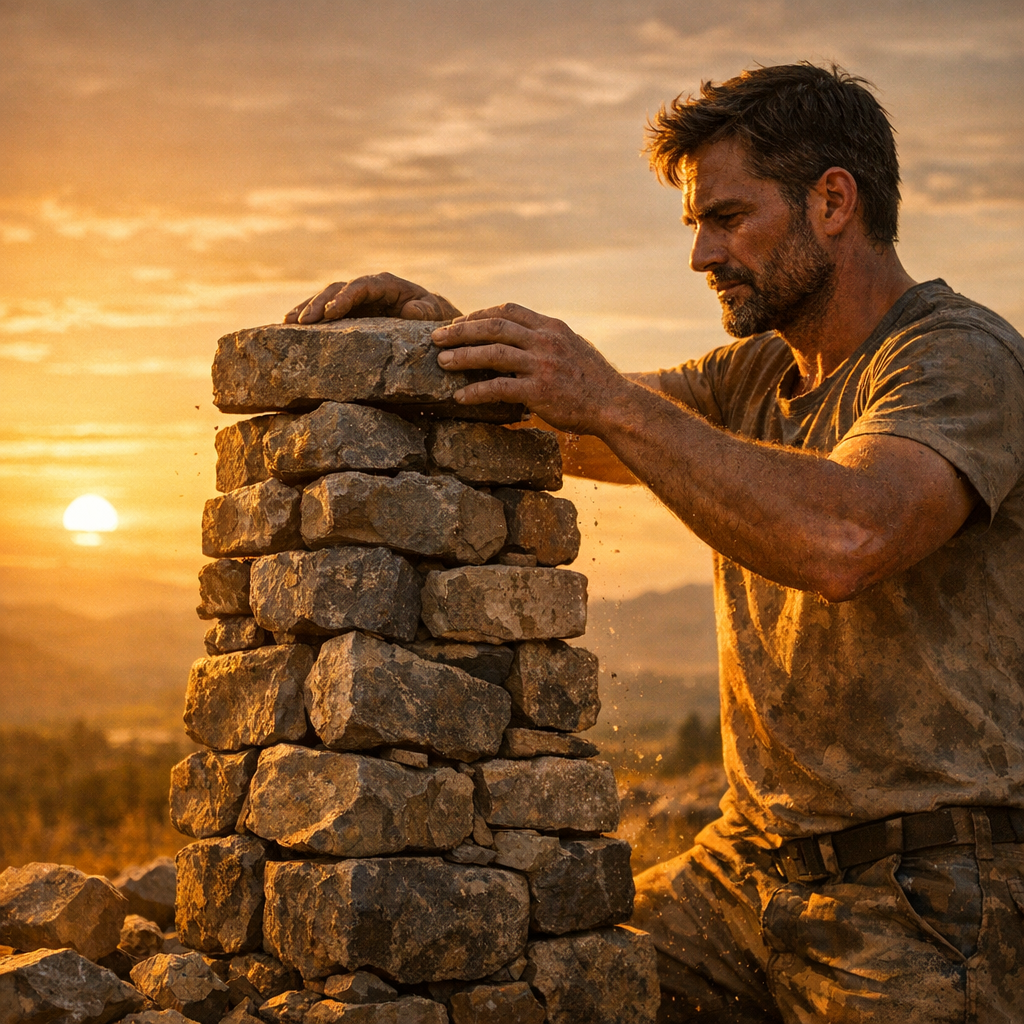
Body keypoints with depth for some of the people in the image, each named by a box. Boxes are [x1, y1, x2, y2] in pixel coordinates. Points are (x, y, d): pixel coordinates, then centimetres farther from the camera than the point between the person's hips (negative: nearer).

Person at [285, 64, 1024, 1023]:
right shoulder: (753, 378, 16)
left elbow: (844, 540, -30)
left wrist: (612, 401, -29)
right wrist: (442, 331, -8)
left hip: (928, 898, -7)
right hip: (750, 865, 7)